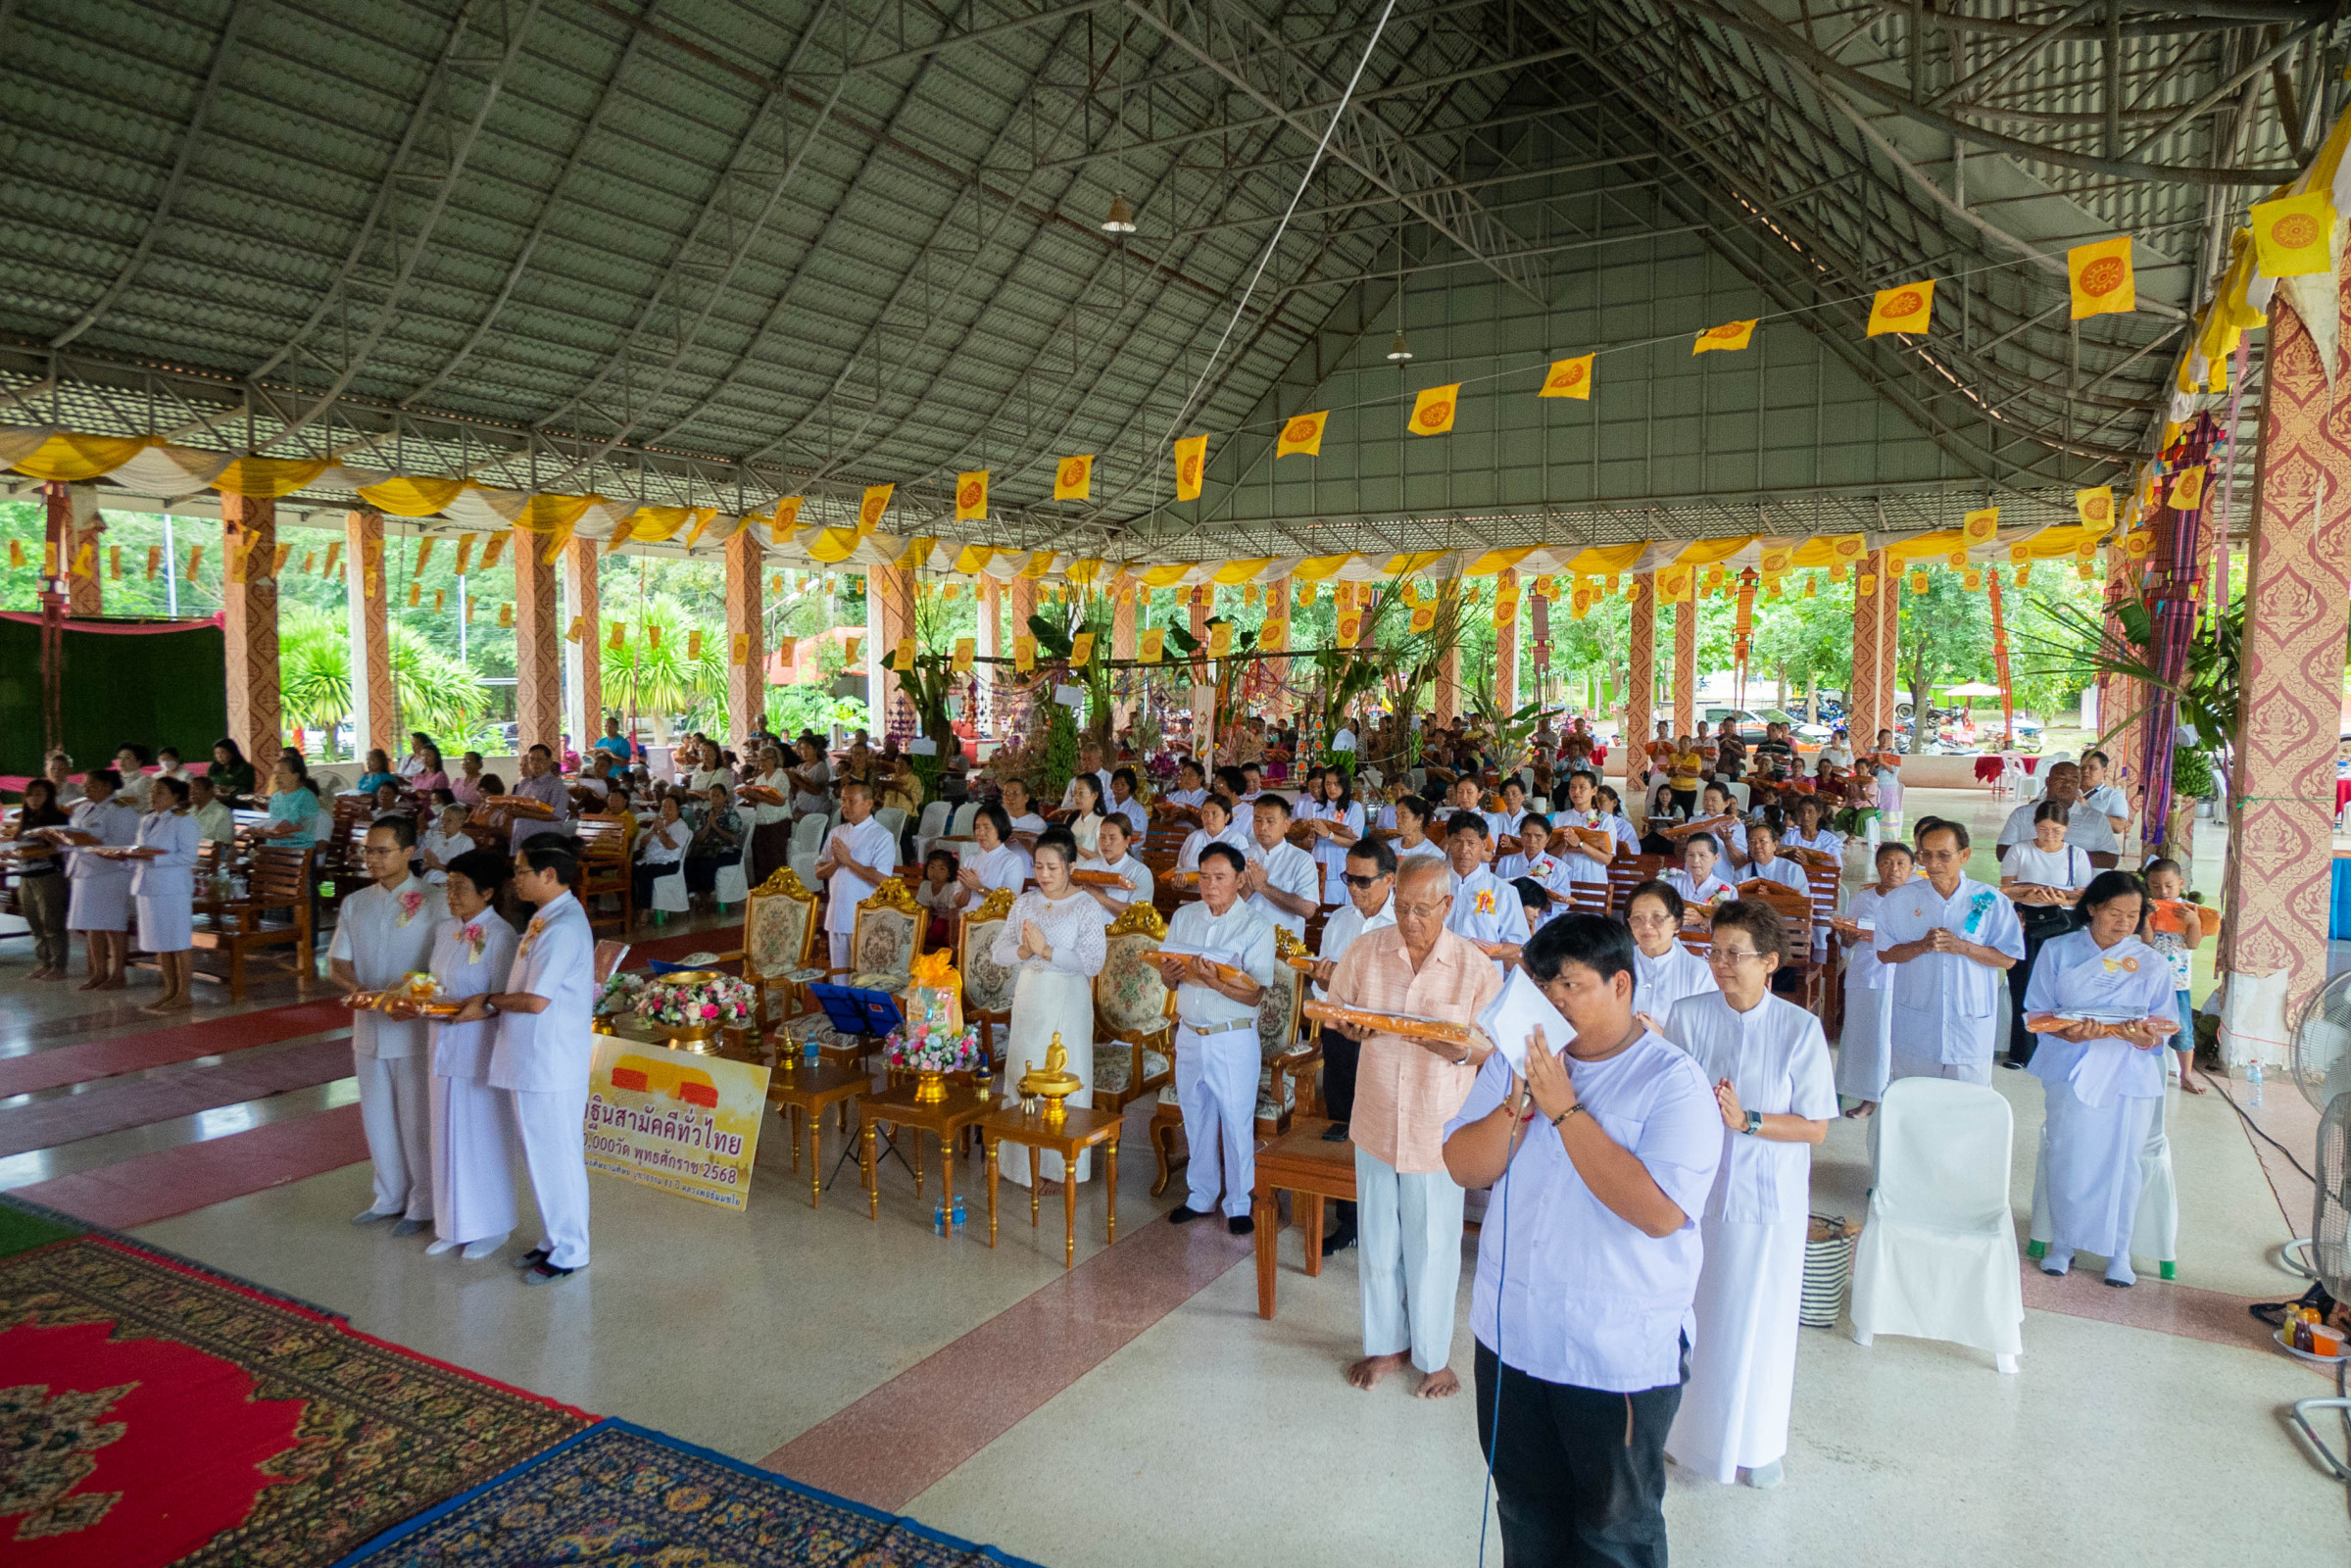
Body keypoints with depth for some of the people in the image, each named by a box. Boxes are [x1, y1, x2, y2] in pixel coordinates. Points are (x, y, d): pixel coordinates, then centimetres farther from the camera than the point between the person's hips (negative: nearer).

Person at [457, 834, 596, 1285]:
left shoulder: (563, 927, -21)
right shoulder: (546, 919, 11)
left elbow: (536, 1000, -23)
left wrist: (490, 1002, -8)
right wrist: (491, 1005, 5)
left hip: (551, 1062, -10)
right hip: (532, 1059, 10)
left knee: (554, 1156, 2)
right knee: (541, 1154, 18)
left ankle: (569, 1252, 15)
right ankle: (554, 1240, 31)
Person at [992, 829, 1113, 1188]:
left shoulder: (1087, 909, -8)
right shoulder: (1024, 903, 6)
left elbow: (1093, 962, -18)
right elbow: (999, 952, 3)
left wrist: (1047, 950, -22)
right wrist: (1023, 951, -17)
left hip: (1067, 1002, -5)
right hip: (1028, 998, 5)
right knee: (1023, 1074, 11)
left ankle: (1061, 1164, 14)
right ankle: (1022, 1158, 26)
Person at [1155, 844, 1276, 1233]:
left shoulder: (1257, 927, -10)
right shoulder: (1184, 917, 6)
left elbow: (1254, 994, -17)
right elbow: (1166, 971, 7)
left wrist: (1215, 981, -31)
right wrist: (1169, 973, -15)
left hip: (1234, 1040, -4)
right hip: (1189, 1034, 5)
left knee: (1237, 1124, 4)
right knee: (1196, 1121, 16)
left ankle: (1239, 1204, 21)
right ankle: (1200, 1196, 32)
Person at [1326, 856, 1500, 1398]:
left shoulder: (1476, 968, -10)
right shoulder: (1365, 951, -5)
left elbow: (1501, 1043, -5)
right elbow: (1335, 1006, 7)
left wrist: (1464, 1049, -26)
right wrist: (1349, 1026, -16)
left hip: (1439, 1129, -2)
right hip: (1376, 1122, 2)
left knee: (1433, 1250, 11)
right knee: (1378, 1244, 16)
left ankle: (1433, 1355, 33)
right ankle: (1385, 1343, 37)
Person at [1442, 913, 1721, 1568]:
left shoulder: (1674, 1081, -16)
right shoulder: (1516, 1058, 0)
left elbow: (1661, 1211, -28)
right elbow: (1462, 1166, -4)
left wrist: (1565, 1109, -27)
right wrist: (1519, 1106, -21)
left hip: (1621, 1355, -4)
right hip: (1511, 1335, 5)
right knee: (1526, 1509, 24)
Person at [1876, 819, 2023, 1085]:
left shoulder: (1991, 901, -2)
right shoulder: (1899, 900, 0)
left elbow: (2008, 958, -1)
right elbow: (1884, 953, 2)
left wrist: (1962, 947, -17)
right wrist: (1921, 946, -17)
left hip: (1971, 1022, -1)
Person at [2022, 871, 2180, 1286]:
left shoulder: (2152, 964, 6)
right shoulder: (2058, 951, 5)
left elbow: (2163, 1028, 4)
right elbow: (2037, 1012, 2)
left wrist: (2141, 1034, -20)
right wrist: (2070, 1032, -18)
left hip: (2129, 1076, 1)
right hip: (2070, 1071, -1)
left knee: (2121, 1161, 1)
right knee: (2067, 1156, -2)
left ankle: (2119, 1251, 18)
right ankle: (2062, 1242, 16)